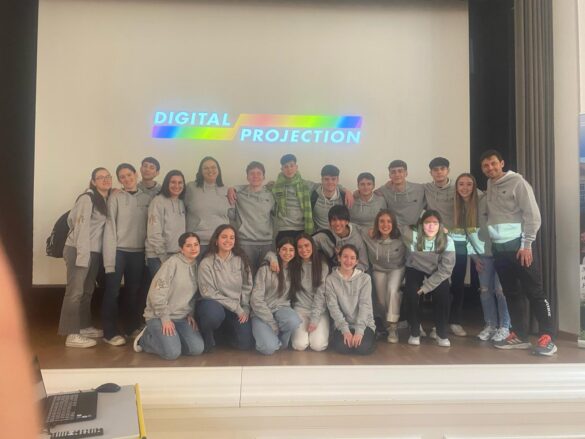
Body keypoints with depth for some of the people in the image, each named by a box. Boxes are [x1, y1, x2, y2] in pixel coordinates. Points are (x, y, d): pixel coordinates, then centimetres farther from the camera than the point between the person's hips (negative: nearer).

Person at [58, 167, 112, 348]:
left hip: (94, 251, 8)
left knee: (87, 291, 16)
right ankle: (72, 335, -1)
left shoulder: (106, 201, 11)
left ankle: (85, 327, 28)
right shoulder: (87, 198, -12)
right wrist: (82, 255, -20)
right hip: (78, 250, -8)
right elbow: (82, 227, -17)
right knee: (75, 291, -5)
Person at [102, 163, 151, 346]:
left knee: (133, 291, 12)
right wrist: (109, 256, -13)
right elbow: (110, 225, -6)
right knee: (113, 291, 0)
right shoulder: (115, 197, -2)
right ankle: (110, 332, 9)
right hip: (119, 250, -3)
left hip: (138, 251, 3)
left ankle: (132, 328, 24)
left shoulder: (147, 198, 6)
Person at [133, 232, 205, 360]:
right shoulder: (173, 262, -16)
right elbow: (157, 292, -20)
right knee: (172, 353, -21)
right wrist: (165, 317, -18)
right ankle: (145, 339, 7)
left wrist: (190, 314, 0)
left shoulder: (196, 266, 7)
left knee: (197, 349, -10)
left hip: (181, 317, 7)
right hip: (159, 316, -6)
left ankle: (170, 339, 15)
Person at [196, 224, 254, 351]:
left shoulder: (240, 260, -1)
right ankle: (206, 337, -3)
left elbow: (247, 287, 5)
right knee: (215, 313, -38)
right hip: (214, 305, -3)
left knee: (246, 343, -10)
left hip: (237, 309, 4)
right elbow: (208, 293, -15)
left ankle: (227, 328, 23)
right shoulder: (207, 262, -12)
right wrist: (236, 307, -16)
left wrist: (245, 309, -7)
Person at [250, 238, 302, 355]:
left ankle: (280, 340, -1)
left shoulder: (295, 270, 7)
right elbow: (256, 299, -12)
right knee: (270, 348, -28)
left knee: (294, 322, -33)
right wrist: (272, 324, -16)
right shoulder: (265, 269, -7)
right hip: (262, 313, -3)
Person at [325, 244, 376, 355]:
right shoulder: (330, 279, -2)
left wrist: (359, 330, -20)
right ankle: (347, 335, 10)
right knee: (341, 347, -25)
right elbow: (333, 306, -7)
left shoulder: (365, 278, -3)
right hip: (342, 325, 0)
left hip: (364, 324, 0)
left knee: (364, 348, -24)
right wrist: (345, 329, -17)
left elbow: (365, 305, -8)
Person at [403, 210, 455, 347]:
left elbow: (445, 269, -20)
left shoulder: (447, 241, -21)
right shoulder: (412, 237, -24)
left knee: (442, 294, -25)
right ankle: (415, 332, -5)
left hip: (437, 273, 1)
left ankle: (442, 333, -4)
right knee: (411, 293, -26)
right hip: (415, 270, 0)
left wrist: (425, 287, -24)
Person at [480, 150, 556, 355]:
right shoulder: (488, 187, 12)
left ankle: (547, 338, 2)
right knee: (511, 293, 10)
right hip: (498, 247, 6)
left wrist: (527, 244, -14)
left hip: (517, 244, -6)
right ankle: (520, 335, 18)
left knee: (534, 292, -3)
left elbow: (532, 214, -9)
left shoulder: (517, 182, -5)